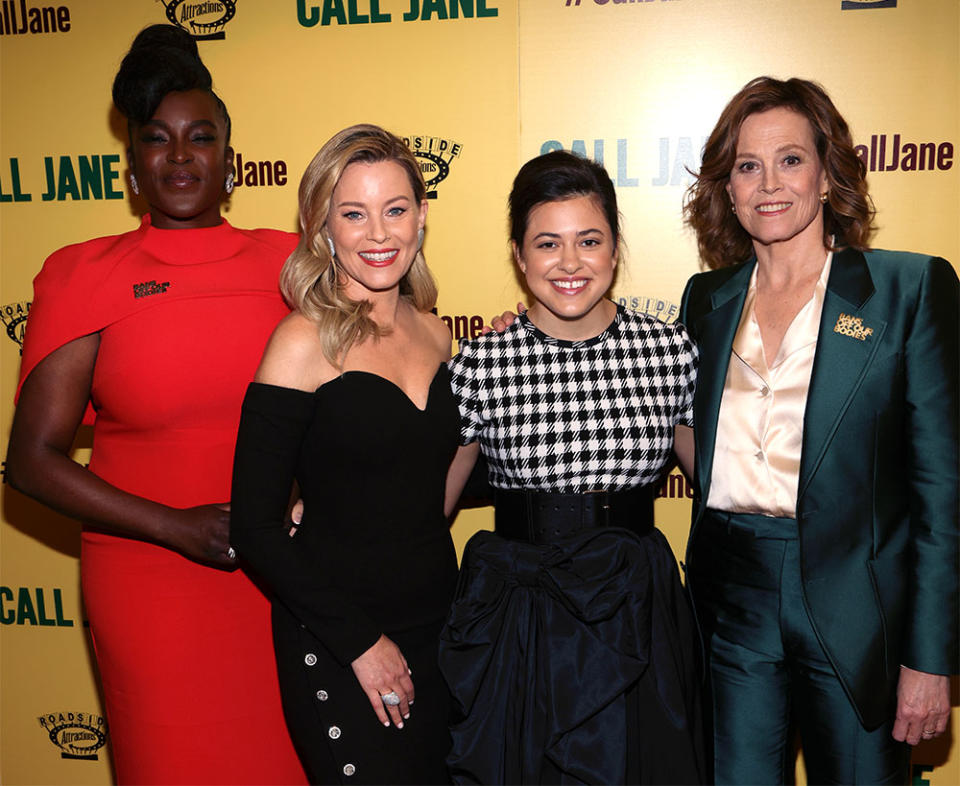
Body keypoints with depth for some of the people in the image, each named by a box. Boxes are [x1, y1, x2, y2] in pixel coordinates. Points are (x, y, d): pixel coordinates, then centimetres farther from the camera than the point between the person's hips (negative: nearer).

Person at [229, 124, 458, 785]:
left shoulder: (433, 333, 4)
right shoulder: (304, 342, -14)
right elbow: (255, 527, -14)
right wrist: (360, 641, -13)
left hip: (437, 620, 6)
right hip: (336, 646, -6)